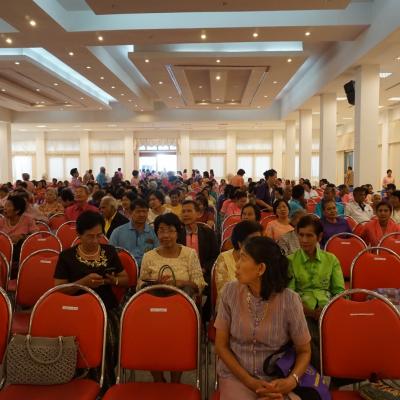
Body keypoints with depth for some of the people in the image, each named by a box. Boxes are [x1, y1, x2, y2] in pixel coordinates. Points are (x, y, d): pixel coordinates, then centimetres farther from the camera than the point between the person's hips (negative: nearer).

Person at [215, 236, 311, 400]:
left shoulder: (289, 300, -13)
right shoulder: (230, 291, -9)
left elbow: (304, 351, 0)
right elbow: (221, 345, -3)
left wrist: (291, 381, -18)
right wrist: (250, 382, -11)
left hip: (276, 381, 0)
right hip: (236, 376, 0)